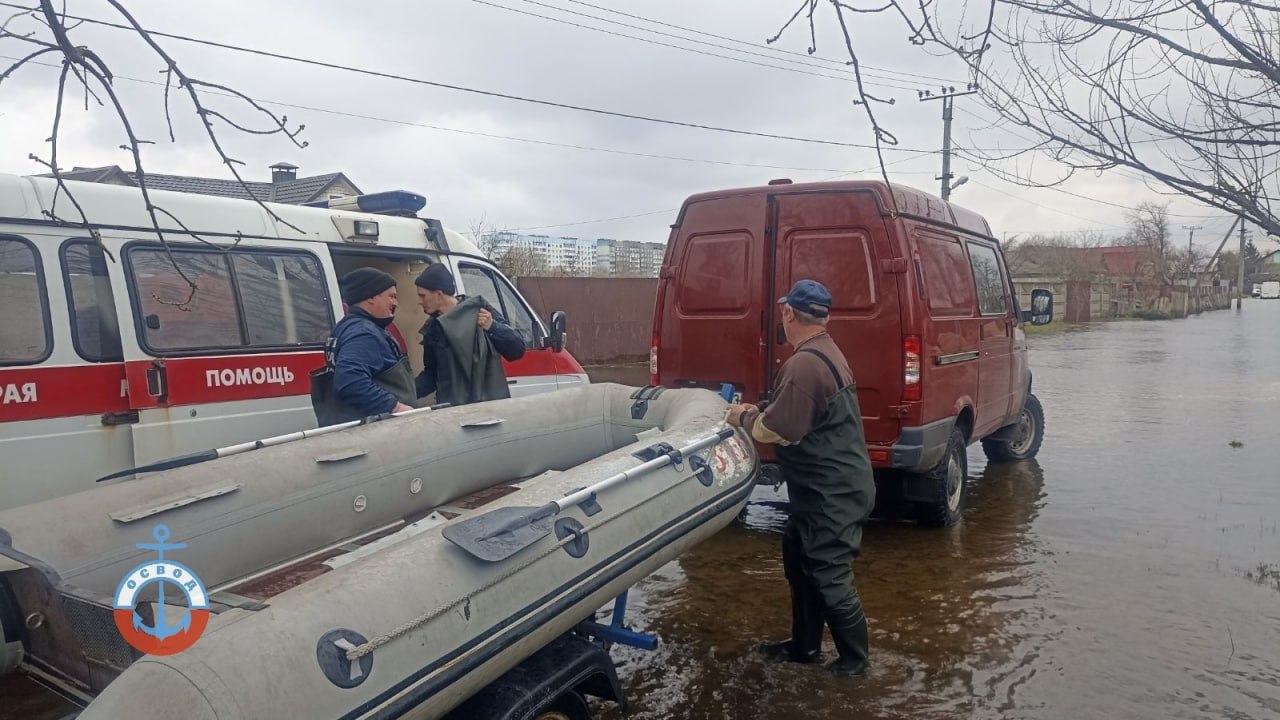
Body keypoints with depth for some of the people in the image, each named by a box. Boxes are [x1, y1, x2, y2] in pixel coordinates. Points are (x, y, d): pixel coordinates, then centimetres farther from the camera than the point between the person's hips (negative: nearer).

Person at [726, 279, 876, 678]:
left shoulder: (804, 364, -24)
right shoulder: (825, 353, 10)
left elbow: (778, 431, -23)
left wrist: (745, 418, -6)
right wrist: (759, 413, 11)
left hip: (833, 494, -11)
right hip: (832, 487, 11)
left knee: (829, 577, 2)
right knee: (799, 559, 20)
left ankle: (854, 660, 18)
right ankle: (805, 644, 33)